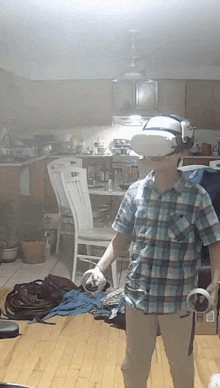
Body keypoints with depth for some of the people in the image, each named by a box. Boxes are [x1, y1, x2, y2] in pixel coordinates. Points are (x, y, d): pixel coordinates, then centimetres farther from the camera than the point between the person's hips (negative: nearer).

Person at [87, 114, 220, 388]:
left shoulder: (197, 196, -11)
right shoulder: (136, 192, -3)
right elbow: (122, 237, 6)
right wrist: (100, 267, -4)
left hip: (178, 300, -2)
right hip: (138, 295, 3)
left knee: (181, 365, 20)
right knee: (134, 364, 19)